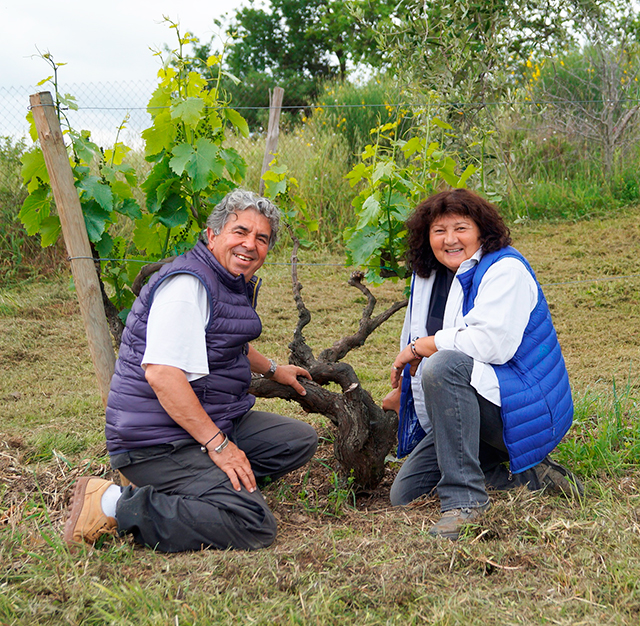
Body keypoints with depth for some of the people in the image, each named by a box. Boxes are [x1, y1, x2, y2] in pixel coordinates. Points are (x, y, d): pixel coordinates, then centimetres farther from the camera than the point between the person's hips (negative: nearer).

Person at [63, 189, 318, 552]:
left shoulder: (239, 285, 16)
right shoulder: (187, 284, -18)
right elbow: (162, 372, -28)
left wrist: (272, 370, 47)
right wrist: (217, 444, -26)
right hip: (158, 441, -11)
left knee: (301, 440, 11)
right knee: (253, 527, -23)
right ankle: (113, 505, -16)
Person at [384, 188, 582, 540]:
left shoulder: (505, 269, -13)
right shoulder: (429, 277, 11)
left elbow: (492, 342, -28)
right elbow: (413, 348, 25)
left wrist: (420, 347, -18)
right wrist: (399, 394, 22)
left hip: (523, 409, -9)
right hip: (469, 415, 9)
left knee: (443, 365, -35)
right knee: (404, 495, 2)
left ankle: (463, 499, -31)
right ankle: (528, 477, 2)